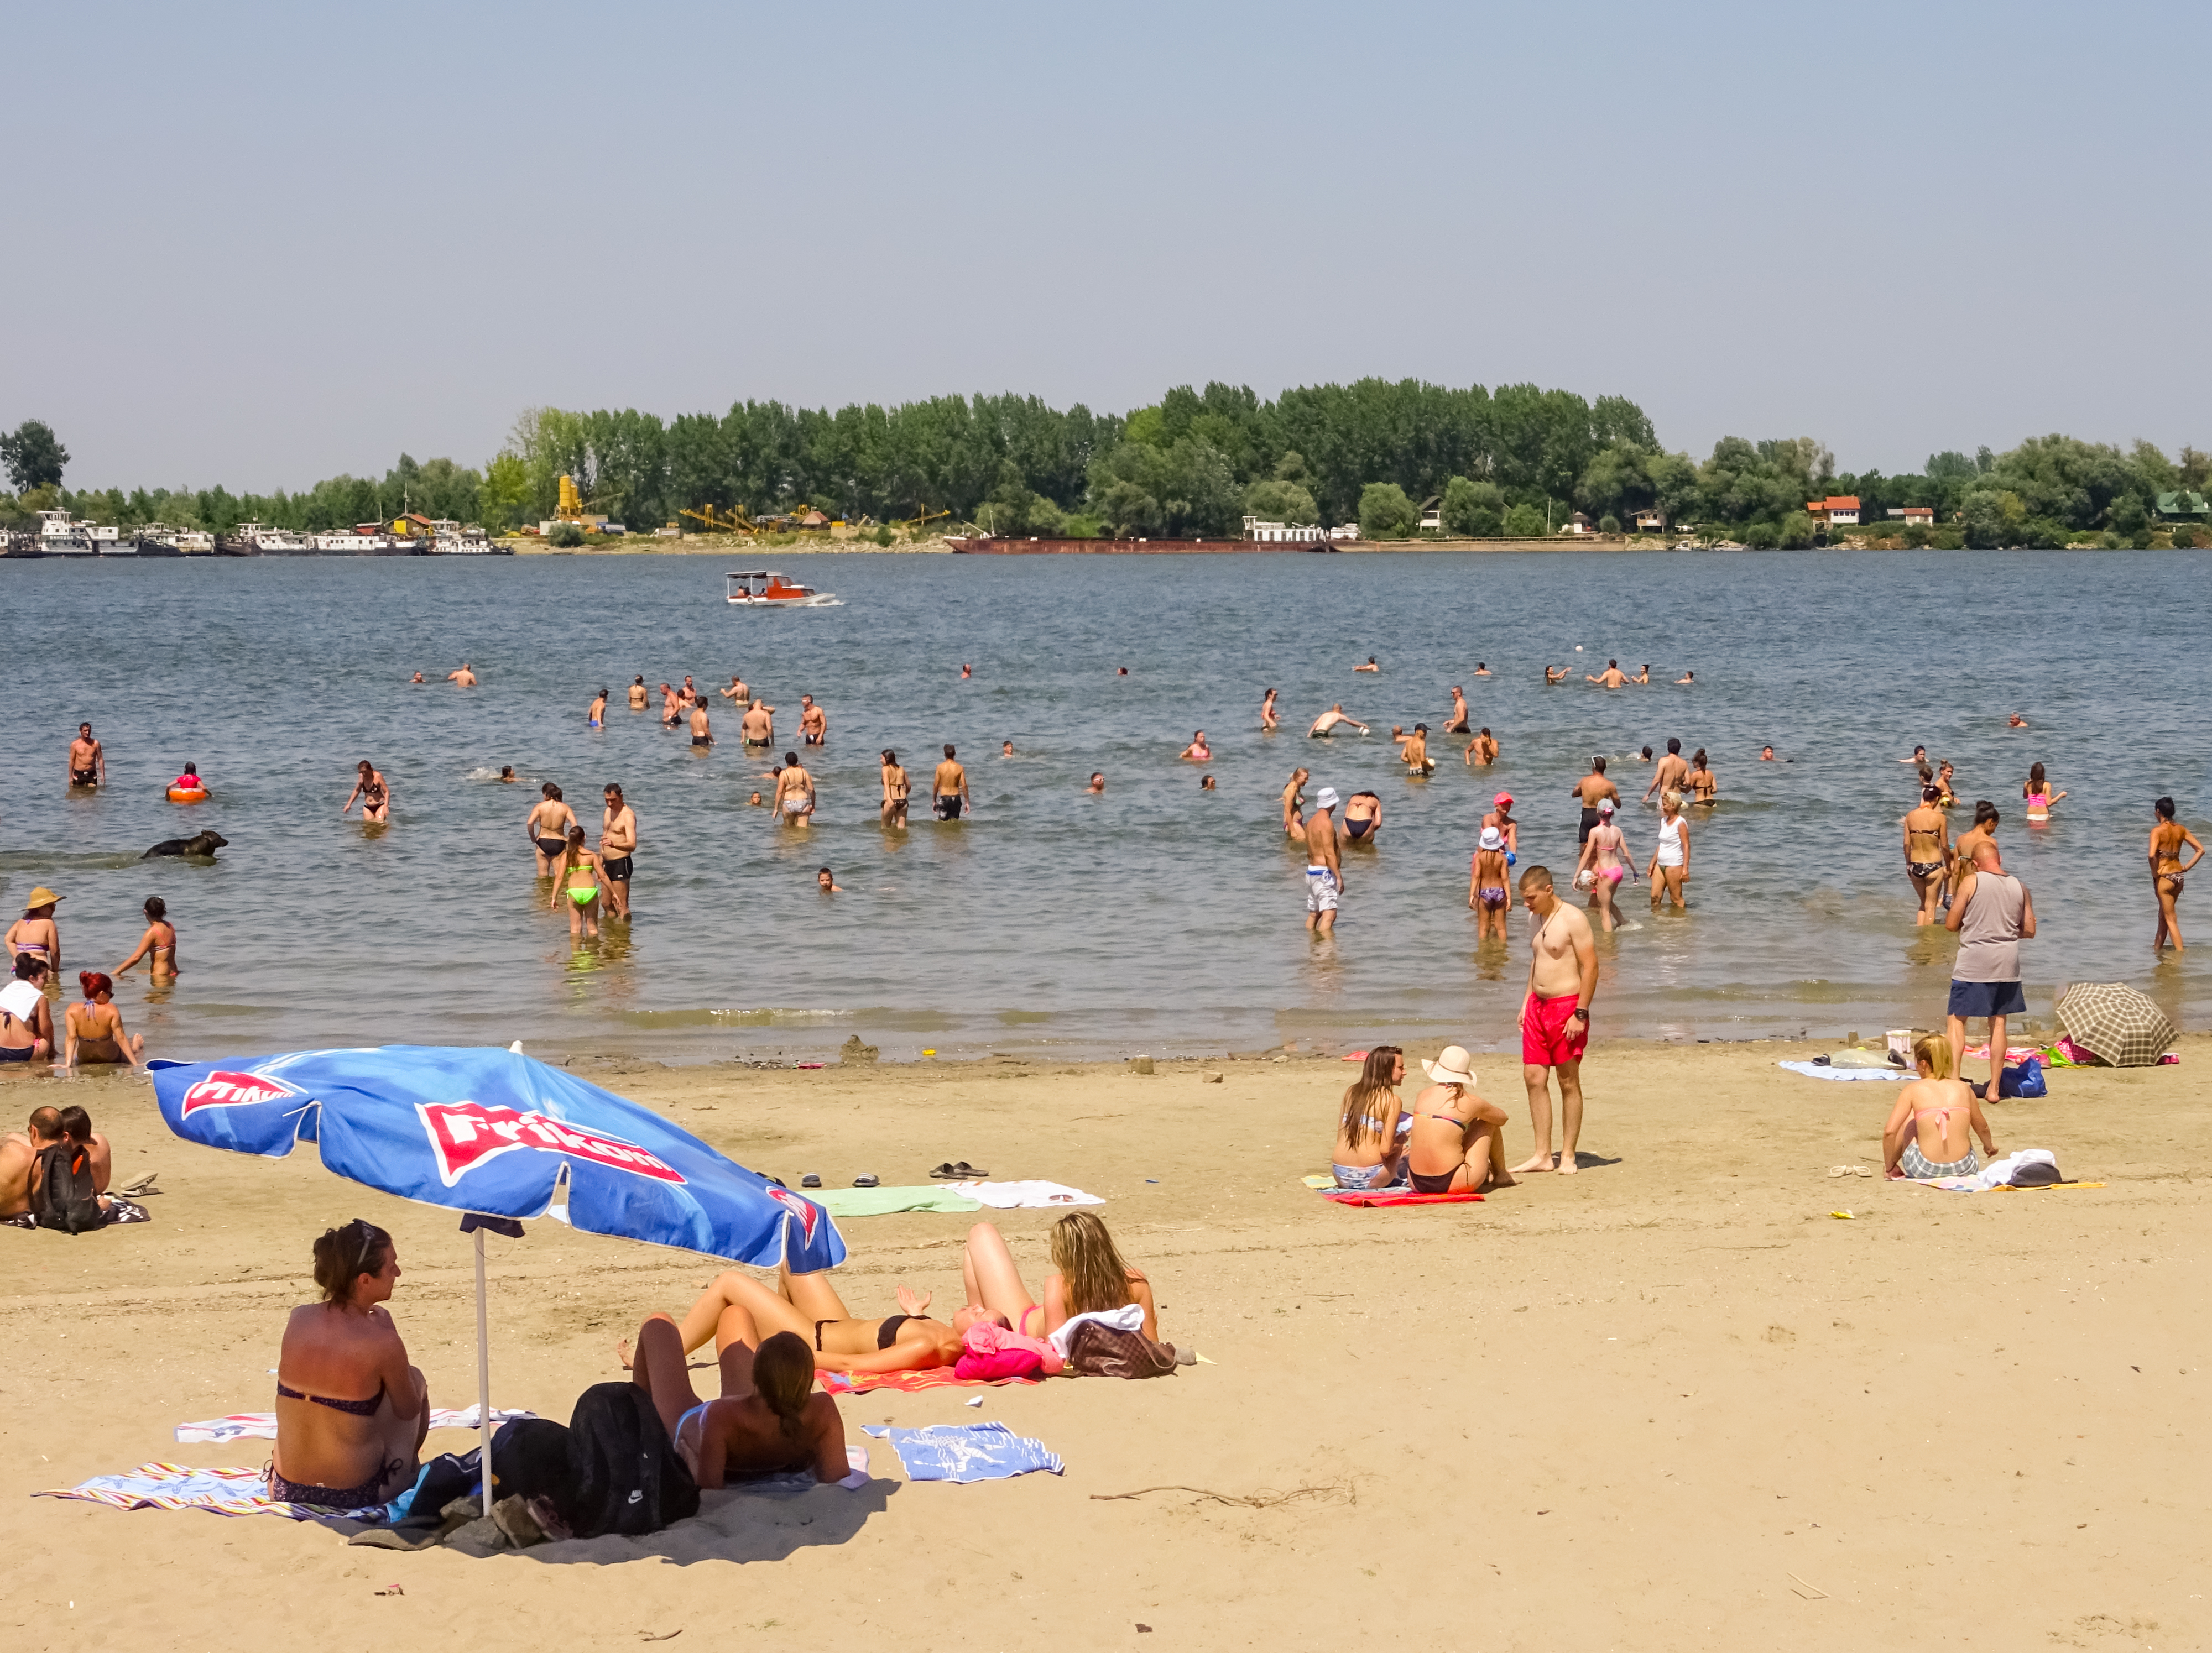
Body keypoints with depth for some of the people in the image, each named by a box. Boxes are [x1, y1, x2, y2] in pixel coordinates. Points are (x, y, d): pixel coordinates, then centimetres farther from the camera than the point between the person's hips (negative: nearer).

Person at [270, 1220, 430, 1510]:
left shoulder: (297, 1319, -7)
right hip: (354, 1495, -4)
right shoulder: (382, 1341, -21)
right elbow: (409, 1411, -3)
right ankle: (412, 1468, 43)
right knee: (415, 1378, 21)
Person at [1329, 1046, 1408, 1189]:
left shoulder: (1351, 1092, 10)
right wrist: (1398, 1147, 11)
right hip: (1370, 1181, -6)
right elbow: (1385, 1150, -12)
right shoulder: (1392, 1101, -7)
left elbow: (1341, 1137, 13)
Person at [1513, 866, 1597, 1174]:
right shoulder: (1539, 918, 13)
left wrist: (1580, 1014, -19)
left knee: (1568, 1083, 0)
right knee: (1534, 1078, 4)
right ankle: (1542, 1155, 8)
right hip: (1538, 1007, 8)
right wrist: (1526, 1002, 18)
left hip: (1567, 1006, -8)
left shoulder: (1573, 920, -13)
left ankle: (1568, 1156, 6)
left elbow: (1590, 967, -15)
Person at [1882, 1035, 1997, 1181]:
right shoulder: (1964, 1088, 6)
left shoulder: (1913, 1090, -2)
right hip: (1964, 1168, 3)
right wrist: (1989, 1146, 43)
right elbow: (1982, 1128, 20)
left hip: (1924, 1170, -3)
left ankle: (1895, 1167, 36)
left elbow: (1890, 1132, -8)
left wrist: (1889, 1167, 6)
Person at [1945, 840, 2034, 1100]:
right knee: (1998, 1023, 11)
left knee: (1957, 1020, 5)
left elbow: (1950, 925, -6)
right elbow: (2030, 931, 8)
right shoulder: (2020, 887, 4)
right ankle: (1994, 1088, 12)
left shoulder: (1971, 882, -8)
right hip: (2006, 964, 4)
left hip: (1972, 963, -4)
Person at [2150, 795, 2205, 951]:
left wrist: (2155, 873, -15)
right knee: (2164, 913, 22)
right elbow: (2201, 850, 4)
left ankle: (2180, 951, 0)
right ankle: (2157, 947, 33)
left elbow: (2152, 855, -30)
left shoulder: (2158, 831, -17)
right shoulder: (2181, 829, 2)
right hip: (2179, 876, 7)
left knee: (2171, 918, 1)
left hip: (2164, 876, -7)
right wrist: (2187, 867, 4)